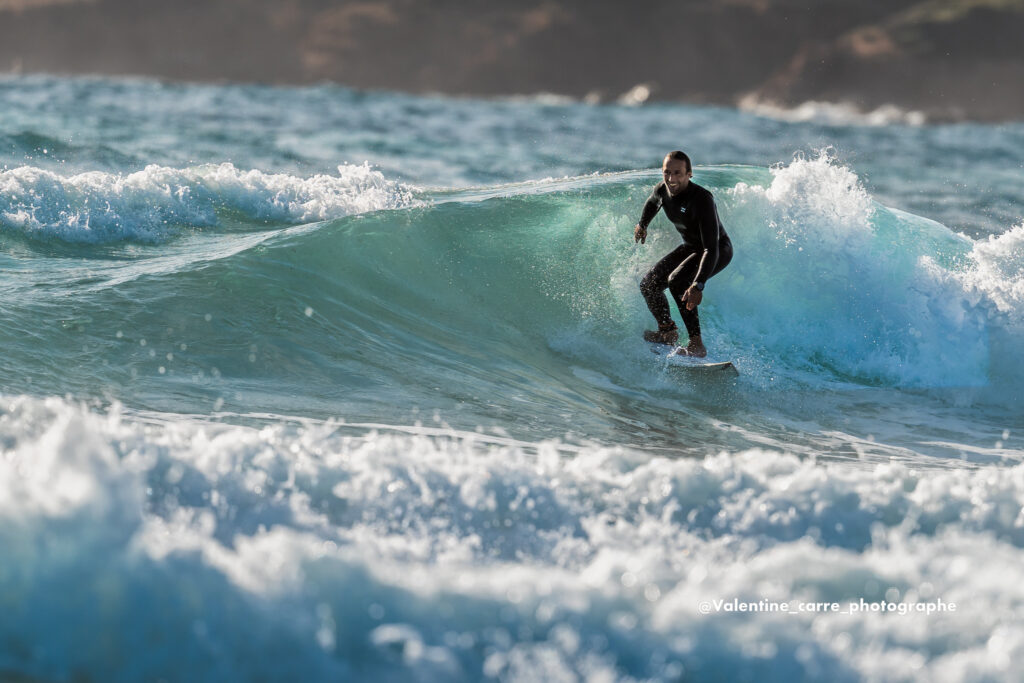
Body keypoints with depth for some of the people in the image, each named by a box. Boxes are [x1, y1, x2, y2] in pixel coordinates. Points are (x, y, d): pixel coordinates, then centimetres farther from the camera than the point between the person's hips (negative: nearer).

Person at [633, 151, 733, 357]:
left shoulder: (701, 199, -36)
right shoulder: (661, 190, -14)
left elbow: (711, 249, -41)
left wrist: (698, 285, -49)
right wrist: (643, 225, 24)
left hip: (719, 250, -8)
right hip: (691, 247, 8)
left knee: (677, 280, -32)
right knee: (649, 284, 2)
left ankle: (696, 344, -28)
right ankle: (668, 332, 25)